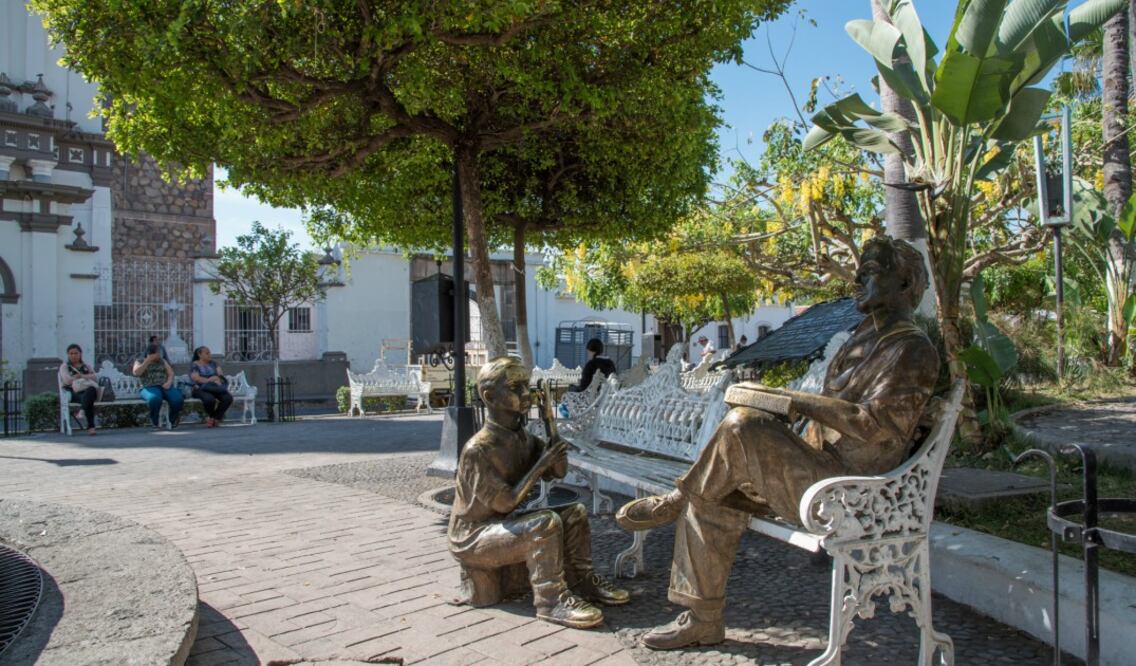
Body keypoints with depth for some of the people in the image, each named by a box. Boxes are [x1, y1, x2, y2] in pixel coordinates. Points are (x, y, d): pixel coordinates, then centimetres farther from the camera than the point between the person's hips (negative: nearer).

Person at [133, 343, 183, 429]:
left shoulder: (163, 361, 19)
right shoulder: (140, 362, 12)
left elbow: (171, 373, 10)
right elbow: (136, 373, -8)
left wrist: (169, 382, -11)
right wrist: (148, 360, -8)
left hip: (165, 387, 3)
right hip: (150, 388, -3)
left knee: (178, 399, -30)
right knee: (155, 398, -40)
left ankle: (172, 421, -7)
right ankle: (155, 422, -16)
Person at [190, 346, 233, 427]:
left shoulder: (213, 363, 18)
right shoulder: (194, 365, 3)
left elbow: (220, 374, 8)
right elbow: (197, 379, -9)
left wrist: (216, 379, -14)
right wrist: (211, 380, -12)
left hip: (214, 388, 5)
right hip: (201, 389, -5)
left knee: (228, 398, -27)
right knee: (209, 399, -39)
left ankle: (216, 418, -9)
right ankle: (210, 416, -5)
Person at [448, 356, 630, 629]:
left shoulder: (521, 438, 1)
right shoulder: (478, 449, -24)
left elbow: (559, 472, 7)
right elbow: (506, 503, -26)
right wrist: (541, 464, -25)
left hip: (505, 524, 9)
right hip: (472, 538, -9)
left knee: (575, 512, 1)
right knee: (545, 523, -29)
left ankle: (581, 580, 10)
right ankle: (551, 599, -18)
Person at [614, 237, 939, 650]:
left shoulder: (912, 350, -10)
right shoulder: (866, 337, 18)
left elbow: (873, 423, -23)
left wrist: (790, 401, -25)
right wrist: (783, 441, 9)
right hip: (816, 469, 9)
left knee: (742, 427, -27)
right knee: (714, 499, -3)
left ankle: (675, 502, -3)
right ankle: (702, 621, 5)